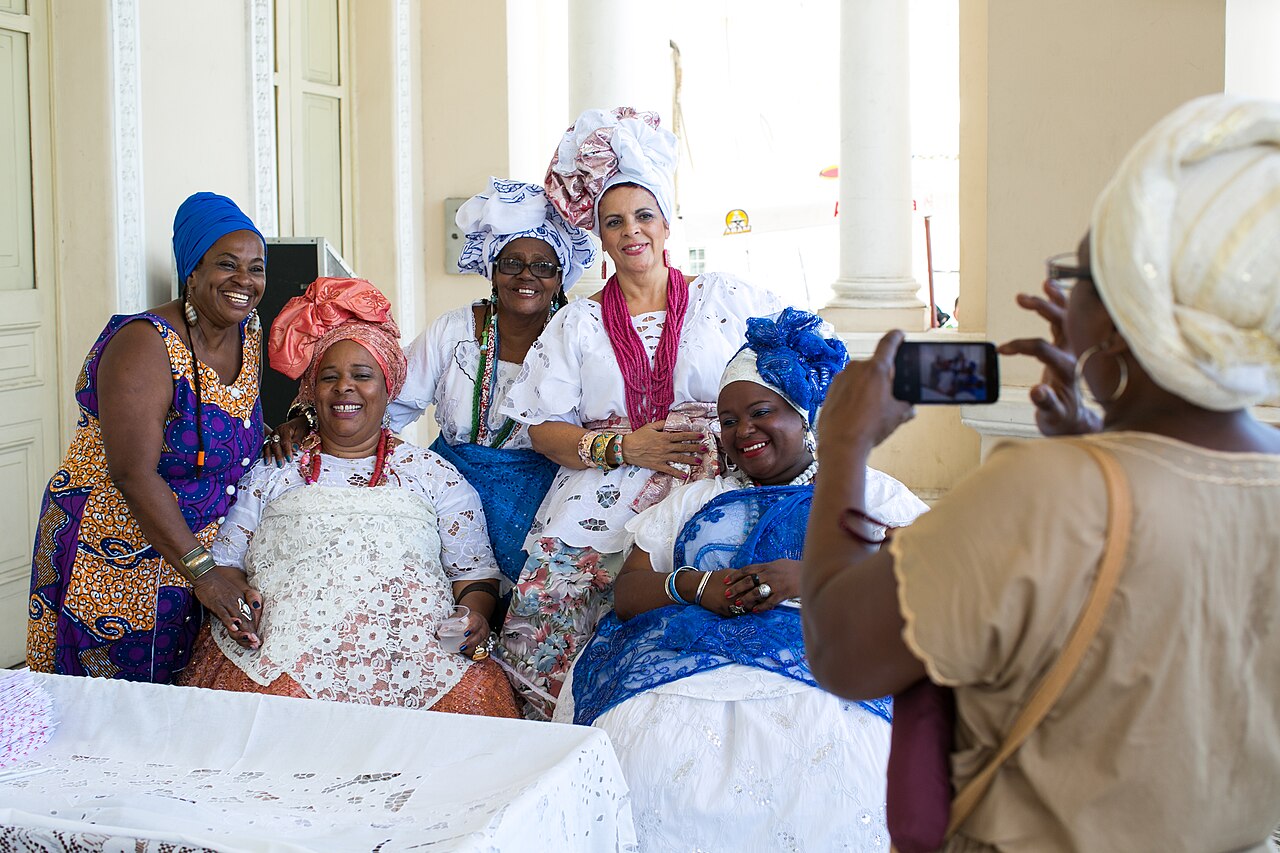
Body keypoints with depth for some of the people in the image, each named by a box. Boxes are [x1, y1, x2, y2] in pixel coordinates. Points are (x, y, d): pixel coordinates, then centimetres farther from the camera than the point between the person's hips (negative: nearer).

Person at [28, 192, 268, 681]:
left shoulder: (249, 332, 4)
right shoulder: (145, 345, -20)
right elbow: (133, 474, -27)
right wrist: (202, 571, -30)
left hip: (198, 556, 7)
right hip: (112, 560, -7)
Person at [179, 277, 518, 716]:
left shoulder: (431, 471, 20)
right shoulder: (272, 471, 21)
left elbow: (475, 570, 16)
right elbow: (222, 562, 17)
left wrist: (475, 615, -6)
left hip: (415, 647, 1)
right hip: (287, 646, -1)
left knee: (478, 697, -30)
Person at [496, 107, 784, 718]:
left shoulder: (723, 299, 14)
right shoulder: (576, 324, 18)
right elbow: (544, 430, 11)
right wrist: (623, 447, -6)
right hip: (598, 513, 2)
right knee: (540, 656, -16)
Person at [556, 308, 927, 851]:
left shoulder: (865, 488, 19)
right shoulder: (694, 500, 28)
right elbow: (627, 593, 17)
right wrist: (694, 585, -5)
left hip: (819, 668, -2)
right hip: (685, 663, 3)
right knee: (651, 765, -30)